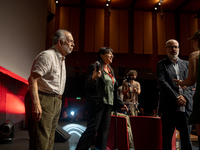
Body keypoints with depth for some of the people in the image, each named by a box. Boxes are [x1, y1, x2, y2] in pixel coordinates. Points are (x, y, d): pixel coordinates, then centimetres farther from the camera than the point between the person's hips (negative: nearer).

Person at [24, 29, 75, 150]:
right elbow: (32, 79, -20)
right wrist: (36, 104, -27)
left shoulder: (61, 59, 19)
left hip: (56, 102, 9)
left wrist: (58, 100, 18)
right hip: (43, 101, -9)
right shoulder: (47, 55, -11)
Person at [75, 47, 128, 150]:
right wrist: (93, 77, -30)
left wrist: (120, 104, 20)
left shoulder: (110, 70, 18)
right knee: (92, 130, -8)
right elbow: (88, 86, -9)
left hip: (108, 105, 8)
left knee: (104, 131, 7)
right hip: (97, 103, -7)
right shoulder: (94, 67, -4)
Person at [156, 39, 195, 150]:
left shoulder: (186, 64, 15)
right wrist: (176, 98, -14)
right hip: (169, 107, -3)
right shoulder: (161, 65, 5)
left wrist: (185, 97, -10)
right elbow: (162, 83, -7)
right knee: (167, 138, 5)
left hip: (185, 106, 3)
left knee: (186, 138, 8)